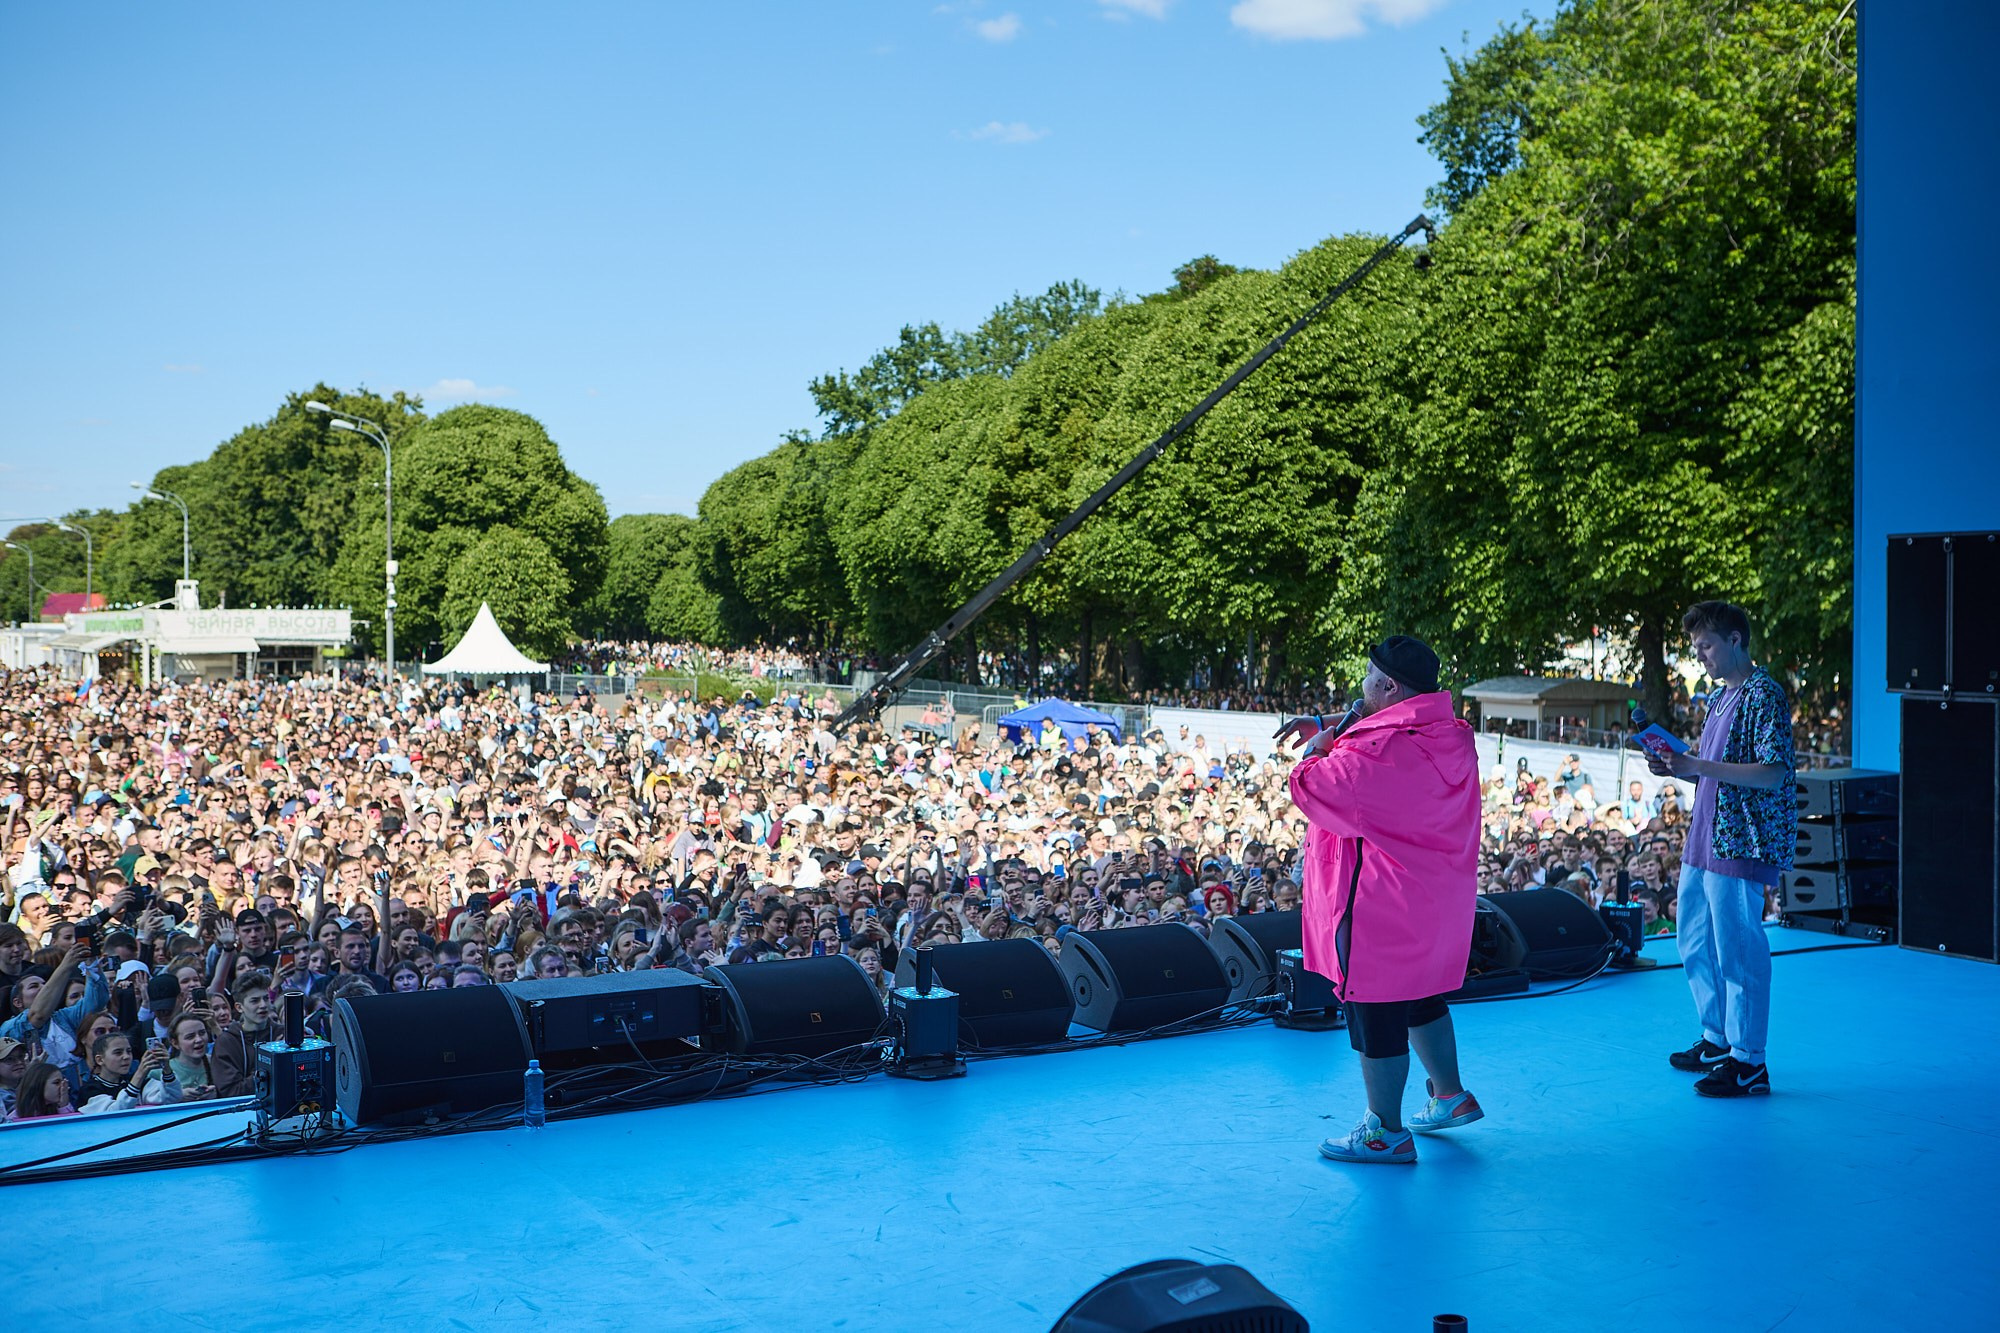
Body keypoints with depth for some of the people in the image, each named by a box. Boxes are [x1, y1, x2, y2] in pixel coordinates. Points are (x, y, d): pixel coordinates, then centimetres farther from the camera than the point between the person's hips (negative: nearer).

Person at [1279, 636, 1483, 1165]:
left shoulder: (1377, 749, -26)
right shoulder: (1450, 736, 4)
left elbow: (1310, 787, -16)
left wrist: (1316, 749, 2)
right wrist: (1327, 728, 14)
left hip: (1379, 911, -9)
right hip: (1434, 902, 9)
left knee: (1376, 1018, 2)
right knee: (1422, 999, 26)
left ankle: (1385, 1133, 12)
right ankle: (1450, 1096, 39)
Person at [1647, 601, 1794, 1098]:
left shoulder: (1764, 694, -13)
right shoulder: (1717, 697, 16)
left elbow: (1773, 773, -21)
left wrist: (1699, 766, -24)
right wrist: (1676, 768, 5)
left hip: (1741, 844, -10)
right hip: (1704, 839, 10)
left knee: (1737, 949, -5)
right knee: (1695, 942, 17)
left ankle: (1748, 1062, 3)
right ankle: (1717, 1038, 30)